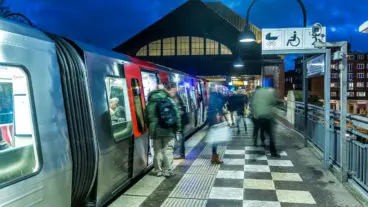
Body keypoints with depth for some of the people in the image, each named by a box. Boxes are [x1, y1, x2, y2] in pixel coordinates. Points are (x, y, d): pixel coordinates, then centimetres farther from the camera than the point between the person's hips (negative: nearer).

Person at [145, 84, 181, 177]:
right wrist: (178, 128, 8)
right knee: (168, 150, 5)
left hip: (156, 131, 0)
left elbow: (148, 118, 2)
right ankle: (168, 171, 7)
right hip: (169, 131, 0)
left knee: (157, 151, 9)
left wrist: (151, 129, 13)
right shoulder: (170, 101, 2)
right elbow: (177, 115, 0)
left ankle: (158, 170, 15)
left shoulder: (150, 104, 2)